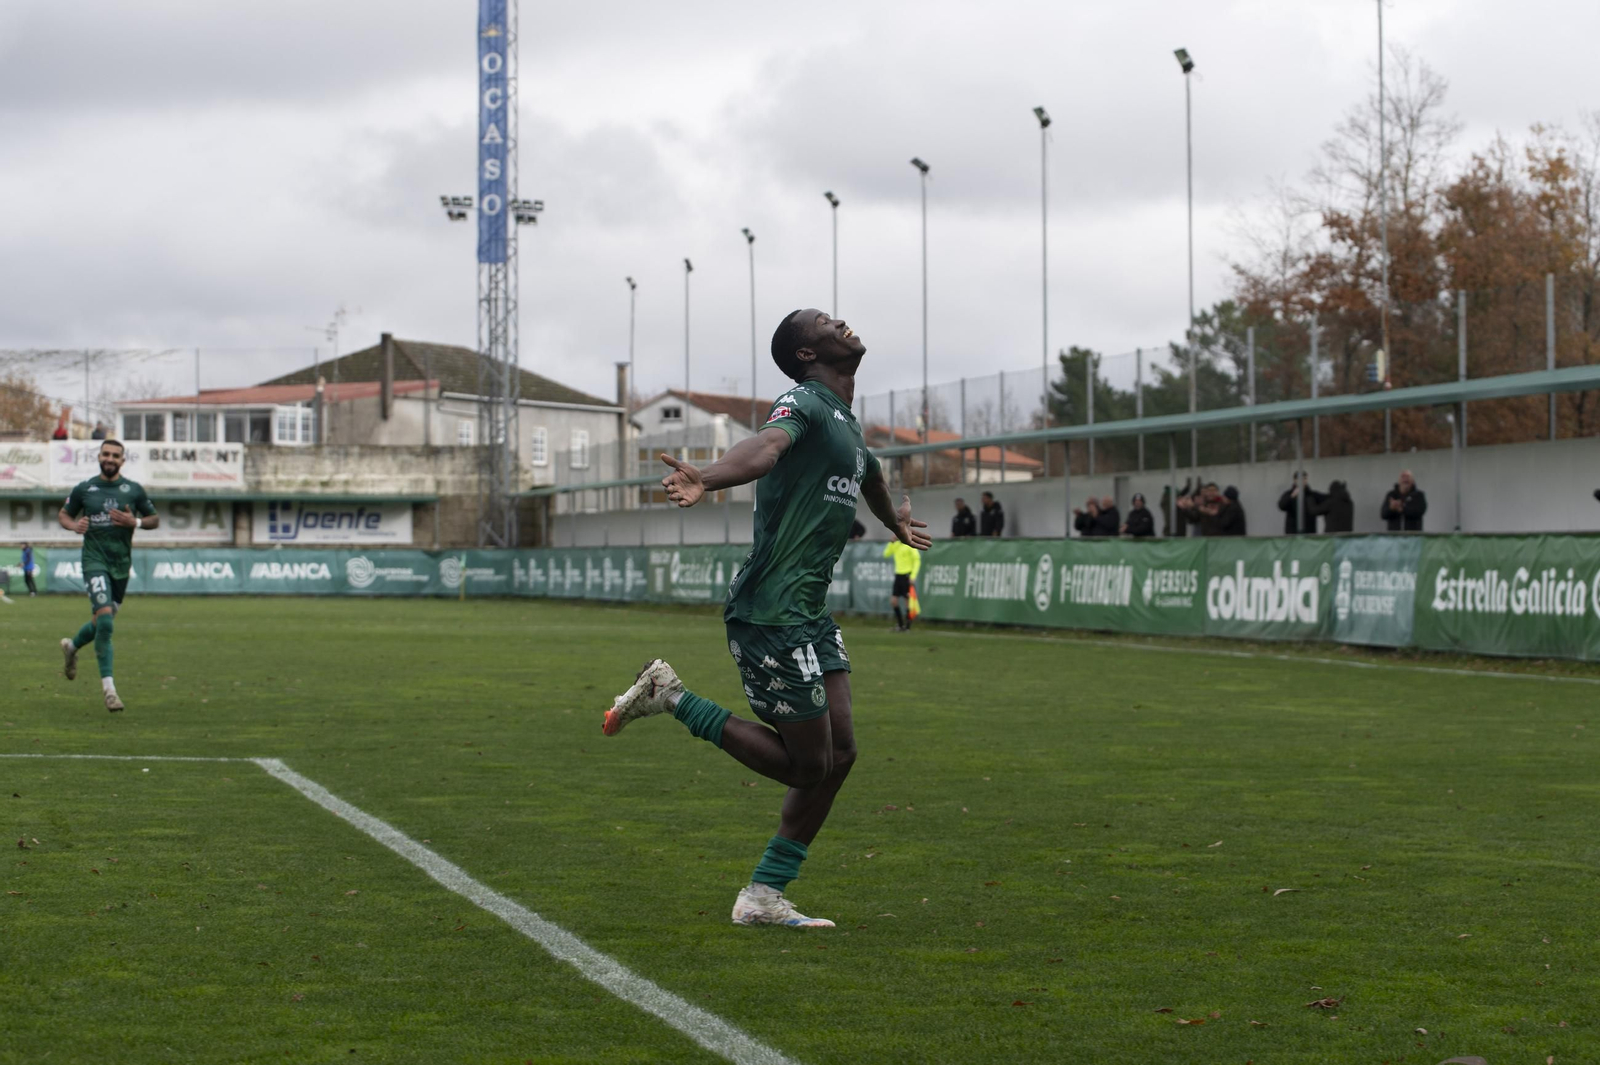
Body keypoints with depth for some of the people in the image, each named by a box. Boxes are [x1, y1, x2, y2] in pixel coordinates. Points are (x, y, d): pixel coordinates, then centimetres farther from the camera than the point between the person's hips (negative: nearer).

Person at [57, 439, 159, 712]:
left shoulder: (134, 490, 3)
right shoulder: (84, 489, 2)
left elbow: (155, 519, 10)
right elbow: (63, 515, 14)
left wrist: (135, 521, -10)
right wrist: (73, 525, -9)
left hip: (121, 564, 3)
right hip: (94, 560, -3)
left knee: (104, 622, 14)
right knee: (104, 620, -19)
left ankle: (71, 646, 48)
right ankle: (108, 687, -16)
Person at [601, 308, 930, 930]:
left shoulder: (849, 428, 18)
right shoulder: (804, 403, -11)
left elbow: (871, 479, 41)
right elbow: (765, 446, -34)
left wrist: (897, 524, 61)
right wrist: (706, 480, -55)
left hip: (810, 614, 9)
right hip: (770, 614, -9)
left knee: (839, 754, 5)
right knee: (807, 763, -5)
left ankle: (762, 898, 11)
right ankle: (672, 699, 6)